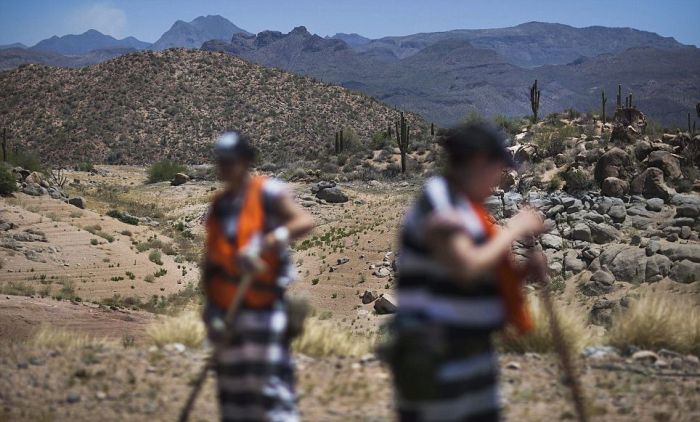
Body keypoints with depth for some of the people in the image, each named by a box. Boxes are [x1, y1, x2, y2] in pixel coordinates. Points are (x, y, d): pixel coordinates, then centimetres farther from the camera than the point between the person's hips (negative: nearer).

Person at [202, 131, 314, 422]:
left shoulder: (267, 192, -5)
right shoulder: (218, 205, 14)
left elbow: (305, 221, -22)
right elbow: (210, 264, 15)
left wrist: (262, 245, -32)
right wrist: (211, 312, 6)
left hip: (266, 308, -7)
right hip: (228, 312, 7)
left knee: (272, 382, -10)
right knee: (233, 392, 11)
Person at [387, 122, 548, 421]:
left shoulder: (466, 204, 14)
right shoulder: (440, 202, -15)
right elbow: (468, 268, -26)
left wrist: (523, 270, 4)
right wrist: (513, 230, -14)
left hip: (472, 350, 10)